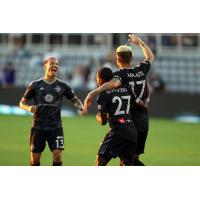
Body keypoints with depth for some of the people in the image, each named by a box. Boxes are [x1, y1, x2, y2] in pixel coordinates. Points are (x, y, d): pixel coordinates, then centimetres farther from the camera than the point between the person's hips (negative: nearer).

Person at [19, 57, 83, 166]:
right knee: (35, 158, 2)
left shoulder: (62, 86, 5)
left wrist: (80, 106, -6)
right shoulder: (35, 85, 2)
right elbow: (22, 102, 8)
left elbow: (74, 99, 16)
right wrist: (28, 108, -14)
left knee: (57, 155, -13)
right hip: (38, 126, 0)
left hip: (55, 126, 0)